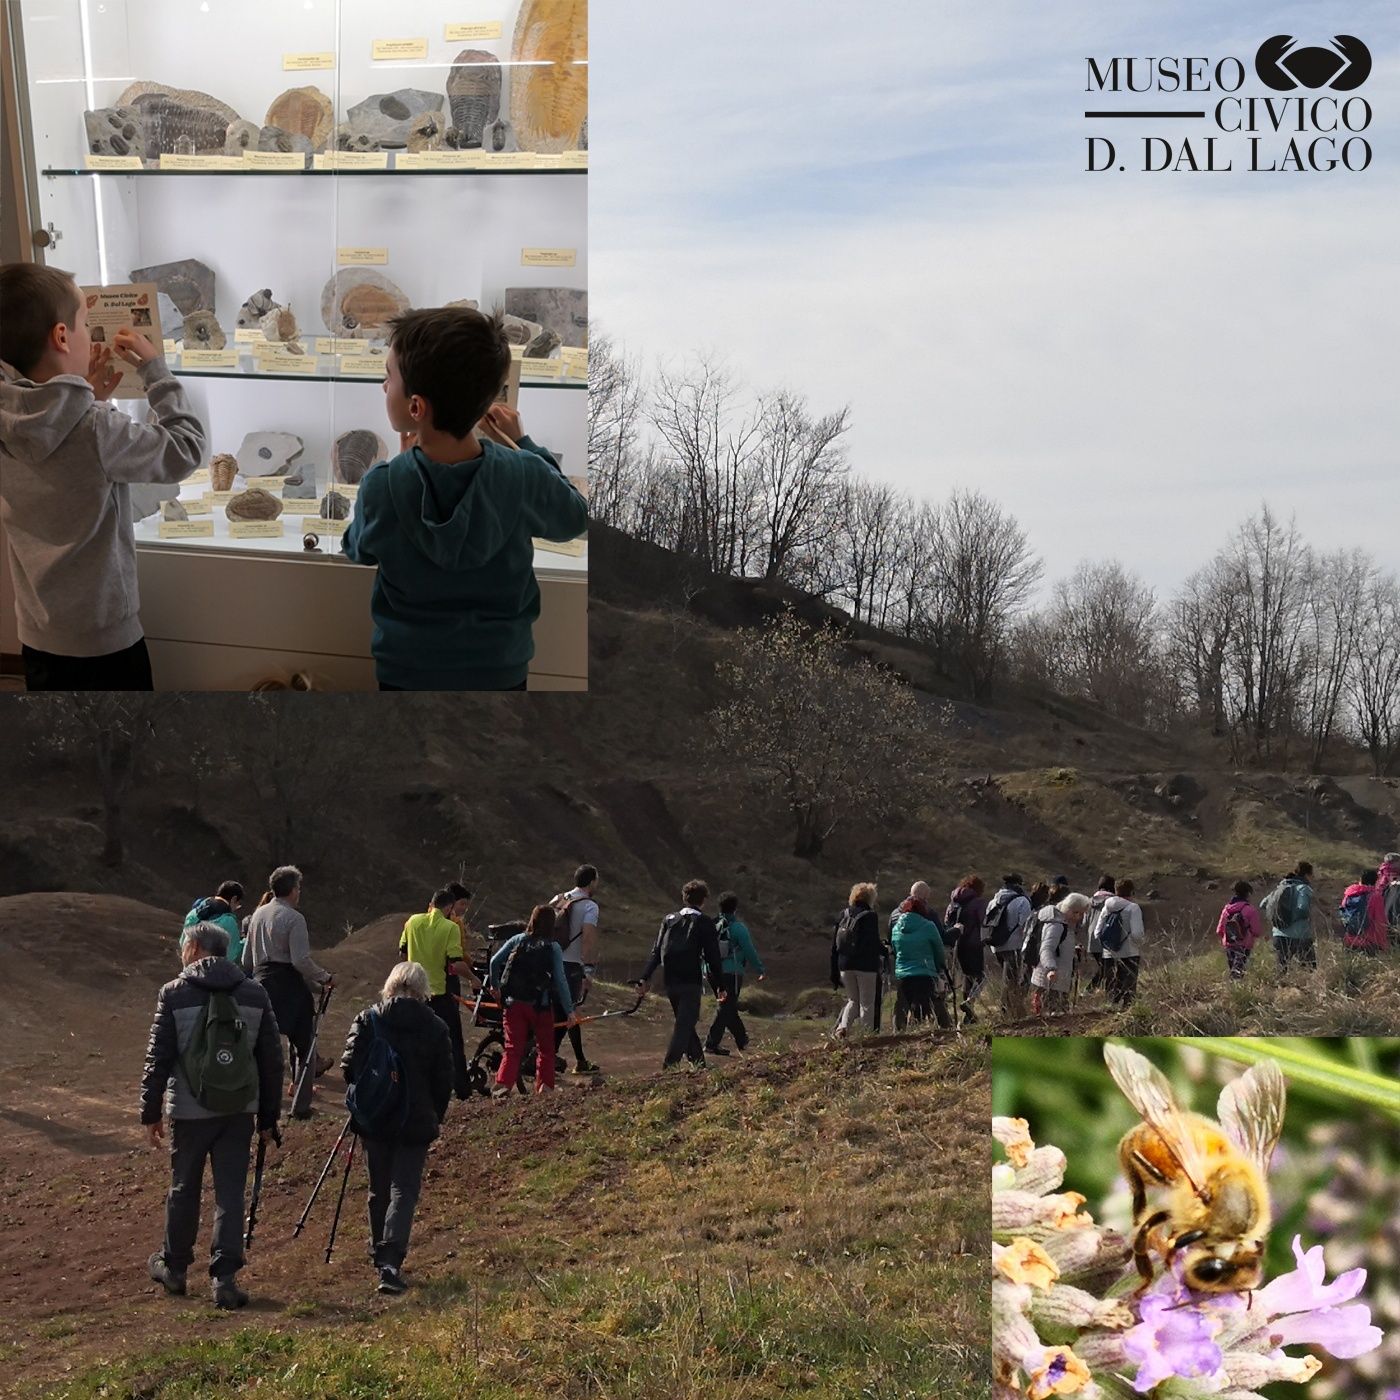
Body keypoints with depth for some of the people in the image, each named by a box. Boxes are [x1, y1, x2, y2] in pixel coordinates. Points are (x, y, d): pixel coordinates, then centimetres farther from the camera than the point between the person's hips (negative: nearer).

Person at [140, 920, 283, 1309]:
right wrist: (268, 1117, 12)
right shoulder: (255, 995, 2)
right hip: (239, 1111, 2)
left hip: (190, 1111, -1)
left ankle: (173, 1266, 31)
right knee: (231, 1193, 4)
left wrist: (151, 1112, 5)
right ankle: (225, 1277, 0)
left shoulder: (175, 993, -6)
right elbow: (272, 1059, 5)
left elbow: (158, 1058, -5)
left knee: (184, 1189, 15)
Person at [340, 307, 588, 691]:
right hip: (501, 669, 1)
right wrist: (523, 443, 6)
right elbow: (573, 520, 0)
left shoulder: (381, 488, -24)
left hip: (406, 672, 0)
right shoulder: (525, 476, -23)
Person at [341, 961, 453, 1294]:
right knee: (404, 1190, 0)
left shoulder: (367, 1019, -3)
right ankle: (391, 1263, -15)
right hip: (415, 1123, -2)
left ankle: (379, 1255, 30)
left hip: (373, 1120, 2)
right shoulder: (435, 1027, -4)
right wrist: (436, 1116, 14)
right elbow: (443, 1080, -1)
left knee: (379, 1189, 17)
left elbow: (349, 1066, -4)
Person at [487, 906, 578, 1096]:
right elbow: (560, 981, -9)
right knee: (545, 1048, 17)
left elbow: (494, 961, -3)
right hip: (540, 1006, -2)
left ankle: (502, 1083, -13)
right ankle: (544, 1086, 14)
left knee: (513, 1048, 6)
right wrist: (569, 1010, -6)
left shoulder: (518, 940, 2)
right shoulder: (553, 948, -5)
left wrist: (495, 986, 13)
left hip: (514, 1003, 2)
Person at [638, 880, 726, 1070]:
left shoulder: (669, 920, 9)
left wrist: (645, 978, 5)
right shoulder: (705, 923, -3)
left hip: (670, 982, 5)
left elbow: (656, 952, 6)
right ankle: (670, 1065, -13)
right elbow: (713, 957, -4)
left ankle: (698, 1062, 24)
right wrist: (720, 986, 3)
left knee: (684, 1023, 18)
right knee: (685, 1024, -3)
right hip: (691, 982, -5)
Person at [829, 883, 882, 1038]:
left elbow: (835, 945, 9)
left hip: (845, 965, 5)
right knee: (867, 1003, 5)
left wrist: (835, 972, 13)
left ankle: (842, 1027, -3)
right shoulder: (870, 916, -7)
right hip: (866, 966, -5)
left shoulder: (843, 915, 9)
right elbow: (874, 944, -11)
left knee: (853, 1000, 17)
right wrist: (885, 950, 11)